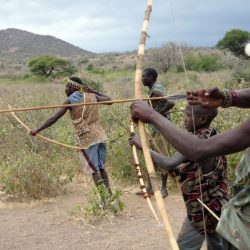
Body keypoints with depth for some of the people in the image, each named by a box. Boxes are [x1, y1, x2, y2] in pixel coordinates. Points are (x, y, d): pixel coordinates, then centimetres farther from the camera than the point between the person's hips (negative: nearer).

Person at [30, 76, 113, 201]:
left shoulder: (70, 100, -4)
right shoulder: (92, 96, 8)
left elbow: (54, 118, -5)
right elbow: (109, 100, 17)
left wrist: (37, 130, 1)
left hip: (87, 138, -5)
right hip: (100, 135, 5)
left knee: (94, 170, 0)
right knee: (101, 167, 15)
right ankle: (110, 195, 16)